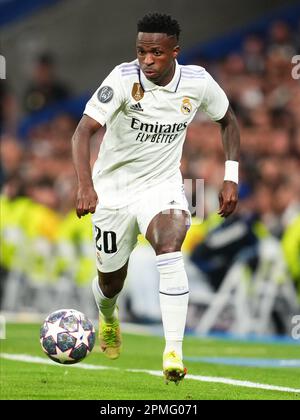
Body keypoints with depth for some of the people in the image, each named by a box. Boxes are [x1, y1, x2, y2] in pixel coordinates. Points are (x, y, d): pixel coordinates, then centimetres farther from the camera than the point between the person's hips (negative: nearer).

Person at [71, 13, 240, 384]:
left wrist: (231, 178, 1)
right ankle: (108, 319, 51)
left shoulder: (197, 82, -12)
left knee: (169, 250, -29)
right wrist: (85, 185, -45)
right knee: (111, 280, 12)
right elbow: (83, 132, -29)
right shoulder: (124, 79, -22)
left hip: (163, 186, 0)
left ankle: (173, 353, -32)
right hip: (113, 189, 0)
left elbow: (227, 120, 9)